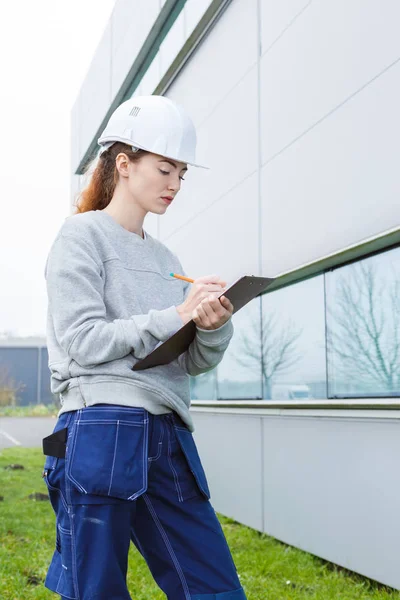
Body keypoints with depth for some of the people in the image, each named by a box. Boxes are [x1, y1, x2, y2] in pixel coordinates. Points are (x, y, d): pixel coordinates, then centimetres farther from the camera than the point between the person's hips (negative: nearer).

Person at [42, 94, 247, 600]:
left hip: (169, 440, 6)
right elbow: (83, 341, -11)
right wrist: (176, 315, -13)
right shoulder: (82, 235, 1)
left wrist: (214, 326, -7)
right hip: (101, 433, -6)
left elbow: (194, 363, 14)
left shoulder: (165, 258, 19)